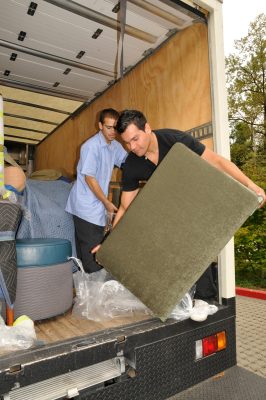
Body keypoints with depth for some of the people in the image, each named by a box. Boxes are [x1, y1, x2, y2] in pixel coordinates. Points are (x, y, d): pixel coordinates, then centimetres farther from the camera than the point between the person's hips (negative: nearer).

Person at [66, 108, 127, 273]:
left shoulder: (115, 146, 9)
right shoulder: (91, 146, -15)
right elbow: (89, 178, -16)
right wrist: (107, 202, -11)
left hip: (97, 206, 8)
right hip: (86, 207, -8)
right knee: (91, 250, -3)